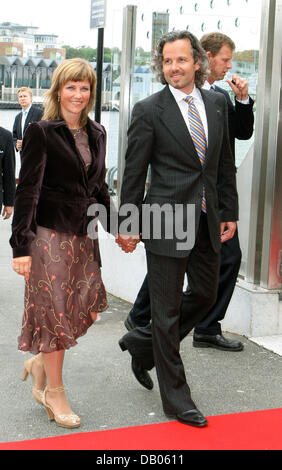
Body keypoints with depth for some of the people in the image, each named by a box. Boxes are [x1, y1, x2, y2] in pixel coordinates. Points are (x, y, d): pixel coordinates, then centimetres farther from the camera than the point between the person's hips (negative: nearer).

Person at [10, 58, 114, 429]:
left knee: (88, 305, 7)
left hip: (83, 233, 6)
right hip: (50, 234, -6)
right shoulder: (41, 132, -9)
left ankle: (41, 362, 29)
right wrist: (21, 246, -17)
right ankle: (54, 392, 18)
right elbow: (27, 190, -12)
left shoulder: (96, 134, 10)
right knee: (55, 309, 2)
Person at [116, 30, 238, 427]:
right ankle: (175, 397, 17)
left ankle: (142, 343, 36)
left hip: (207, 221, 6)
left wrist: (229, 212, 11)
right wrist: (128, 224, -6)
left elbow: (225, 164, 13)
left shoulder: (217, 103, 8)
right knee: (167, 311, 3)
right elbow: (134, 172, -6)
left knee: (205, 296, 15)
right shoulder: (149, 110, -7)